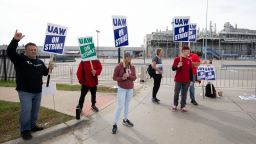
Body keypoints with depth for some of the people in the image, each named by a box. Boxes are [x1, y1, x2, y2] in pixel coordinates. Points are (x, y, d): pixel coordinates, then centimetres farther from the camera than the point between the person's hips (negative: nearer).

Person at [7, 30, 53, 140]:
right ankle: (25, 130, 9)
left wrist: (49, 68, -4)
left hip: (38, 91, 6)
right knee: (26, 110, -7)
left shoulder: (40, 62, 12)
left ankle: (33, 126, 30)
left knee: (35, 110, 14)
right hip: (25, 91, -5)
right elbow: (10, 52, -21)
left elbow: (45, 72, 18)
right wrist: (15, 40, -33)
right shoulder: (20, 59, -5)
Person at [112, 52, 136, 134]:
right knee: (120, 106, -5)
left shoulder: (132, 67, 0)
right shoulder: (118, 67, -11)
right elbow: (114, 78, -7)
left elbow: (134, 78, 0)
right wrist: (122, 78, -23)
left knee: (127, 104, 15)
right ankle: (115, 124, 5)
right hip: (122, 89, -4)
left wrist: (129, 76, -19)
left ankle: (125, 120, 31)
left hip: (130, 89, 4)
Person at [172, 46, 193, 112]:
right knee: (176, 93, 5)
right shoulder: (177, 59, -5)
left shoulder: (189, 60, 7)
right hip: (178, 80, -3)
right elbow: (173, 68, -8)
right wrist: (178, 66, -28)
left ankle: (183, 106, 16)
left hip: (186, 80, 3)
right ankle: (175, 105, 21)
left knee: (184, 94, 7)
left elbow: (190, 71, 9)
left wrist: (191, 80, 7)